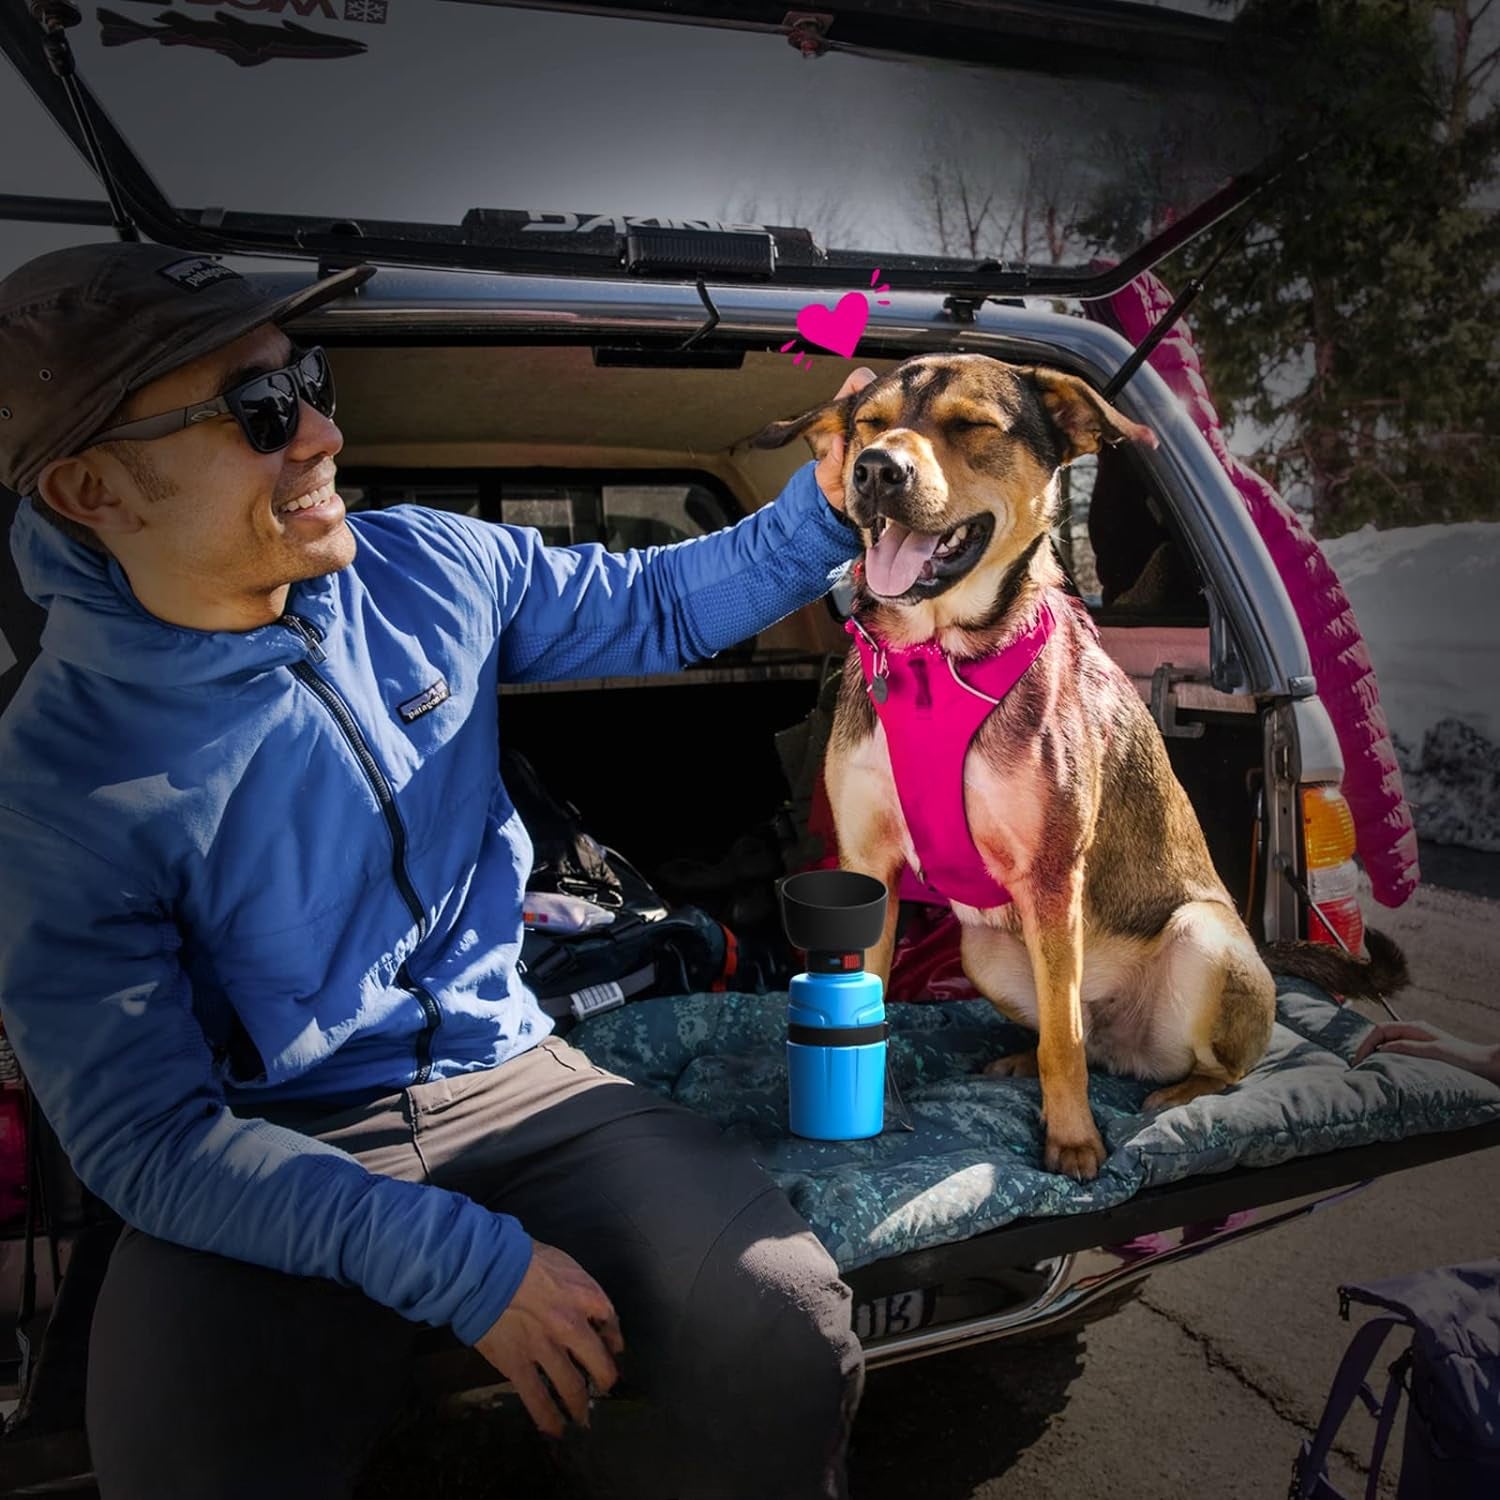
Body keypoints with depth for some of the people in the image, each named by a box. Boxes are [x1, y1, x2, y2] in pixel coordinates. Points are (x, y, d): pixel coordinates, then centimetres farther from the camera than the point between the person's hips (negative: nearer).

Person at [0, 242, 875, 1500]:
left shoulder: (423, 569, -3)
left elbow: (658, 606, 12)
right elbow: (147, 1137, -16)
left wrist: (825, 505, -4)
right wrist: (456, 1260, -26)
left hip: (505, 1080, 3)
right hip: (262, 1158, -2)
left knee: (780, 1335, -22)